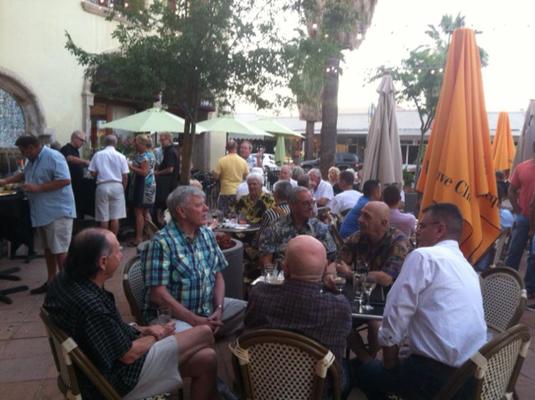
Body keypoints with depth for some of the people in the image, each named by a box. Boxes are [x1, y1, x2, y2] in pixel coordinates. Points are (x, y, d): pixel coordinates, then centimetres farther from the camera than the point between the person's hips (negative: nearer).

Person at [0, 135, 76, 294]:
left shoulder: (53, 157, -16)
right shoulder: (32, 160, 14)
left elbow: (65, 180, -24)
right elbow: (24, 174, 33)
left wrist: (38, 188, -22)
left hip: (57, 212, -10)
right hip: (42, 213, 10)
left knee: (60, 251, -6)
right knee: (48, 249, 16)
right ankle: (50, 282, 26)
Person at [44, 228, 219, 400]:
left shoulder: (66, 279, -4)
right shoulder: (89, 304, -34)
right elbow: (129, 354, -22)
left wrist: (144, 330, 4)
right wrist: (158, 336, -3)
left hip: (107, 361, 9)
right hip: (118, 376, -9)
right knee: (204, 334, -4)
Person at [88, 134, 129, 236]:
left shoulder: (98, 154, 0)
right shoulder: (121, 156, 0)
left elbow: (93, 173, 1)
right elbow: (125, 176, 0)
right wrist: (123, 188, 15)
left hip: (103, 186, 0)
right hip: (117, 186, 0)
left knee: (104, 218, 6)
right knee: (115, 218, 5)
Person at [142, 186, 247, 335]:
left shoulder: (208, 234, 6)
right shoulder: (162, 242, -16)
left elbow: (218, 275, 9)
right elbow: (158, 294, -18)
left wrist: (219, 309, -8)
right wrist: (195, 320, -20)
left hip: (208, 307, 7)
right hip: (173, 314, -7)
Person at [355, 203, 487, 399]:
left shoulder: (423, 256, -11)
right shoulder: (467, 267, 15)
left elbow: (396, 312, -13)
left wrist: (389, 361, 3)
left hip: (438, 375, -8)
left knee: (365, 371, 16)